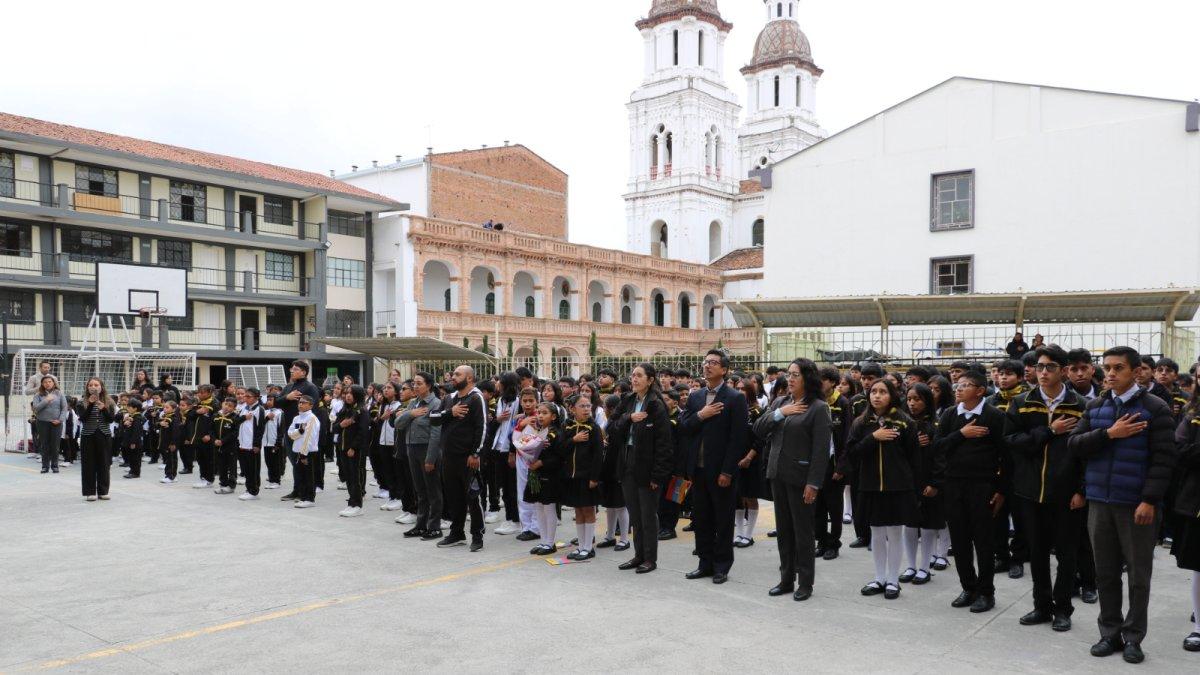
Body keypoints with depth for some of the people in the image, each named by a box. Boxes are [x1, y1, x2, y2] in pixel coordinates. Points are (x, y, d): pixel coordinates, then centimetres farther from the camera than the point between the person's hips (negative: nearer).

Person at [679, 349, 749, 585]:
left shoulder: (735, 398, -8)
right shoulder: (695, 397, 10)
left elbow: (737, 438, -12)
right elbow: (683, 429, 4)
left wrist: (727, 472, -16)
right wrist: (700, 416, -13)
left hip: (721, 471, -5)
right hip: (698, 468, 5)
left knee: (723, 521, 5)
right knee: (701, 519, 12)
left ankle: (722, 566, 17)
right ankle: (706, 563, 24)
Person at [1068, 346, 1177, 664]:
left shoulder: (1156, 408, -6)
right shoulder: (1094, 407, 8)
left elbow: (1163, 459, -10)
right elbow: (1074, 444, 1)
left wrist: (1149, 501, -16)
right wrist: (1109, 434, -14)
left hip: (1137, 504, -4)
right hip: (1100, 501, 4)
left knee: (1138, 574, 6)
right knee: (1106, 572, 10)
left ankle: (1133, 637, 18)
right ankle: (1110, 633, 21)